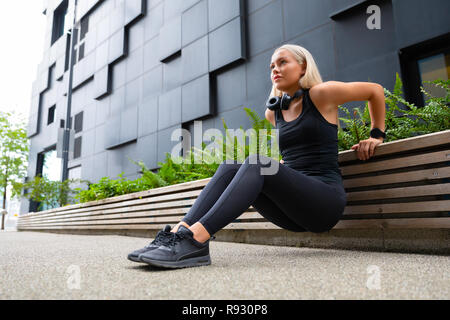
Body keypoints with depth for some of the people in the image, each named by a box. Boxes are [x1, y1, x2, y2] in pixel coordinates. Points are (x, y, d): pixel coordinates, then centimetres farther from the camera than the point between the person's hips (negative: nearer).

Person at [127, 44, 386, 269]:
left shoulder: (321, 94, 0)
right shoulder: (274, 112, 15)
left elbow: (375, 90, 12)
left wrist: (377, 135, 16)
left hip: (326, 199, -5)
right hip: (294, 211, 6)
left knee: (259, 163, -31)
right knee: (230, 167, -17)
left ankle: (195, 239, -45)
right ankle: (178, 232, -34)